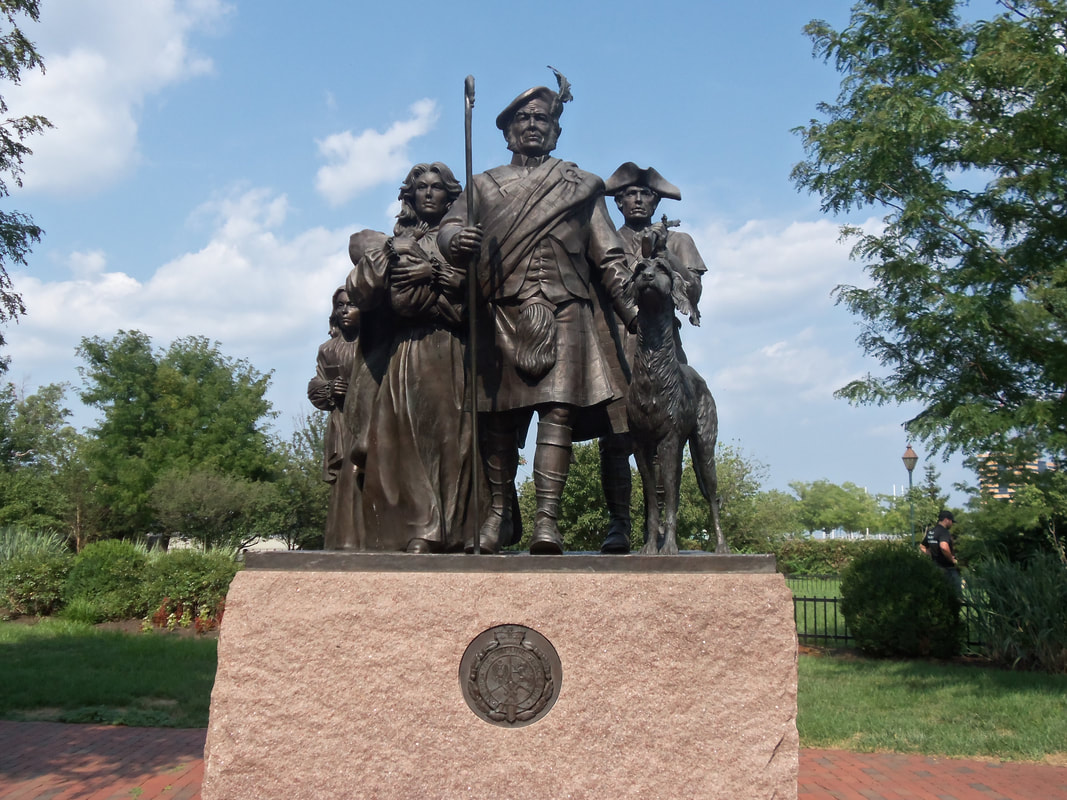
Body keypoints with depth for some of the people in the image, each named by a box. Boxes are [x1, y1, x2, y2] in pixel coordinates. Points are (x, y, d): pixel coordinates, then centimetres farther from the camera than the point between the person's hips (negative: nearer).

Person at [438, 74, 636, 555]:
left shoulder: (580, 187, 18)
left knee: (558, 410, -12)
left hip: (562, 316, -1)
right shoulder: (484, 186, 21)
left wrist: (631, 308, 4)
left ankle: (548, 519, -14)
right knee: (499, 417, 2)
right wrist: (456, 241, -17)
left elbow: (608, 256, 15)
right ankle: (499, 514, 14)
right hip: (501, 316, 2)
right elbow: (448, 228, 8)